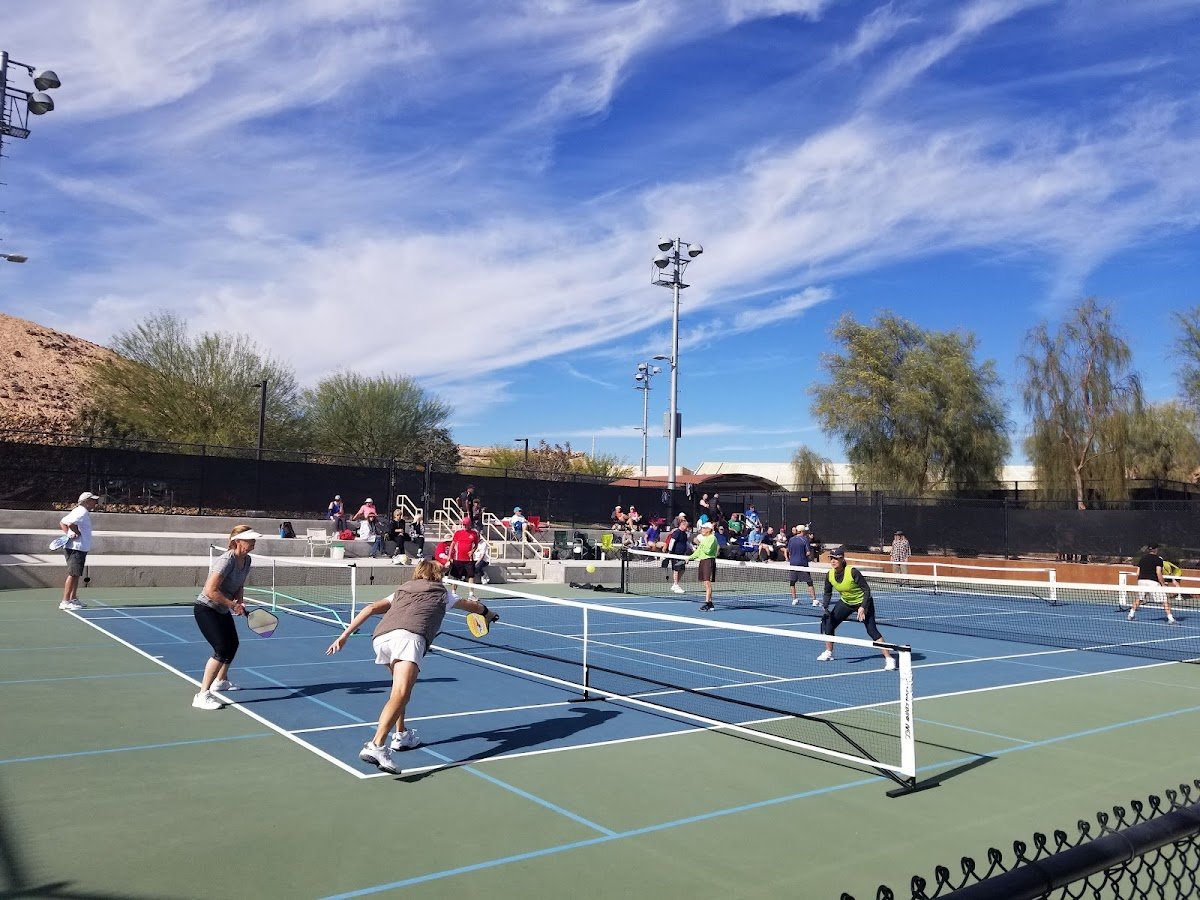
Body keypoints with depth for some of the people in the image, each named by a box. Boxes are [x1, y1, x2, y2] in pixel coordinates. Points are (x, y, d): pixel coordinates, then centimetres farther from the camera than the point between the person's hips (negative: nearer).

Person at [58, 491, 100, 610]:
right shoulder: (83, 512, -13)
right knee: (73, 574, -10)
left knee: (76, 574, 17)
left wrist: (68, 533, 5)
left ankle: (73, 598, 25)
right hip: (76, 548, -11)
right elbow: (71, 524, -29)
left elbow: (62, 523, 18)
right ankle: (65, 602, -9)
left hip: (79, 548, 11)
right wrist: (78, 533, -13)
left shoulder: (79, 511, 17)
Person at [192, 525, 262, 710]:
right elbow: (211, 590, -34)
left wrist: (239, 603, -7)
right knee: (222, 649, -20)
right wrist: (233, 604, -27)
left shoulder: (246, 560, -1)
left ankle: (220, 680, 49)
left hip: (223, 610, 10)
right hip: (206, 609, -10)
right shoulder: (226, 561, -29)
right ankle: (202, 696, -15)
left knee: (233, 644, 24)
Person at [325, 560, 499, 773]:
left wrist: (344, 636, 21)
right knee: (401, 694, -21)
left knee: (401, 688, 30)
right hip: (410, 635, -5)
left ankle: (401, 735, 36)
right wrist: (487, 613, 72)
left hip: (381, 636, 5)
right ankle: (376, 746, -39)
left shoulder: (402, 590, 38)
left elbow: (371, 608, 24)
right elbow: (472, 605, 52)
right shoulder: (443, 592, 34)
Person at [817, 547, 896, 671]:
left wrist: (863, 607, -31)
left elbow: (867, 589, -24)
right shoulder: (830, 575, -13)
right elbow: (828, 592, 3)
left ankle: (889, 659, -12)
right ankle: (828, 653, 25)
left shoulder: (853, 572, -30)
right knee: (827, 622, 4)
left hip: (862, 602, -6)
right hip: (845, 603, 6)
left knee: (872, 630, -18)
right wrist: (825, 606, -12)